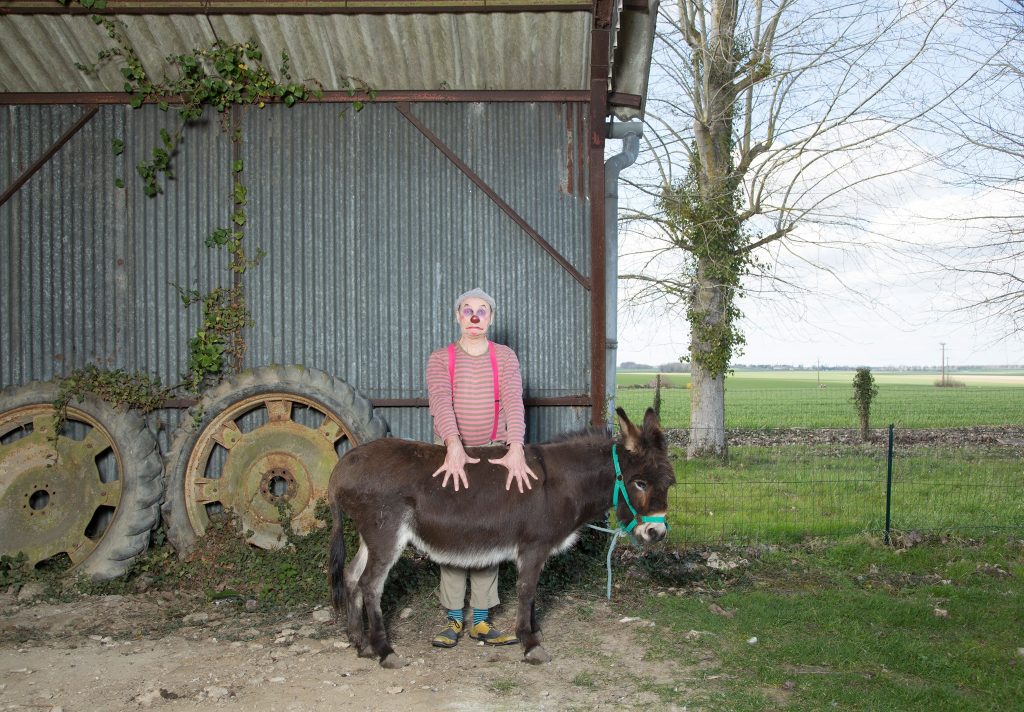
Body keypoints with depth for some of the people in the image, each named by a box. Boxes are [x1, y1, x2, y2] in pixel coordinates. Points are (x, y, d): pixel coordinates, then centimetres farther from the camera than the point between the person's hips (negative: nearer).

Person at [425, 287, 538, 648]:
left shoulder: (505, 357, 0)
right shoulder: (440, 359, -3)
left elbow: (513, 401, -15)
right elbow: (441, 402, -20)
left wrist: (516, 449, -32)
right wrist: (454, 446, -38)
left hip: (495, 454, 1)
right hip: (452, 454, -1)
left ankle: (481, 621, 12)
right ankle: (453, 620, 9)